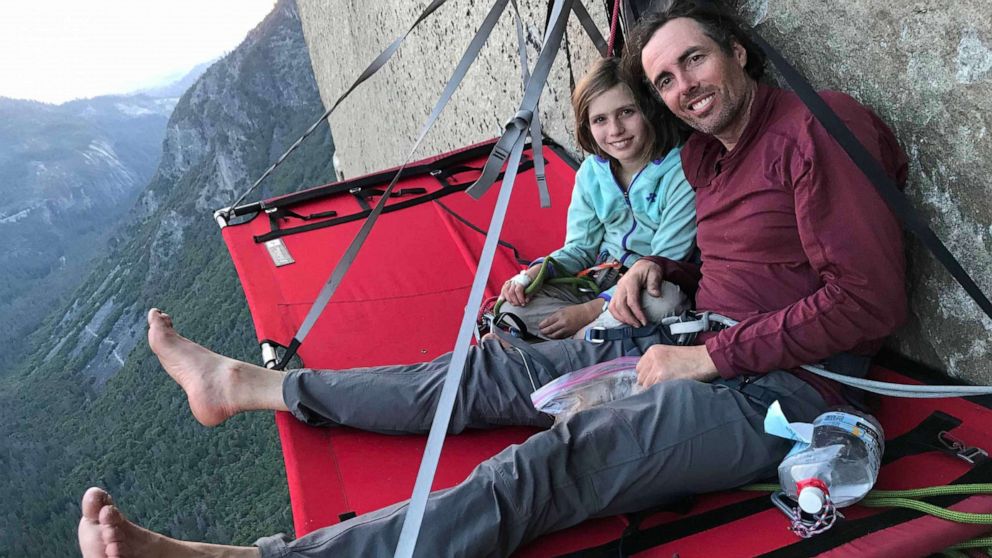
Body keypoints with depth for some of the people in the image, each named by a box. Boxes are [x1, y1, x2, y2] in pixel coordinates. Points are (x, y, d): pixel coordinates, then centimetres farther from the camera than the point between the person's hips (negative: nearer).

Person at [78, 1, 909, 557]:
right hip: (693, 349, 8)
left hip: (774, 385, -7)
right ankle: (246, 385, 12)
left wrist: (710, 358, -18)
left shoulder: (813, 131, -12)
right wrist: (656, 266, 7)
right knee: (487, 375, 3)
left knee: (542, 469, -27)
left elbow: (868, 300, -19)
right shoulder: (702, 154, 14)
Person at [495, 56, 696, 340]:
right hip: (601, 282, 4)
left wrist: (590, 310, -23)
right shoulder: (591, 172, 1)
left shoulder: (680, 173, -19)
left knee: (663, 301, -39)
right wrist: (534, 274, -13)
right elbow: (581, 247, 7)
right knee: (515, 304, -10)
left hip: (656, 292, -4)